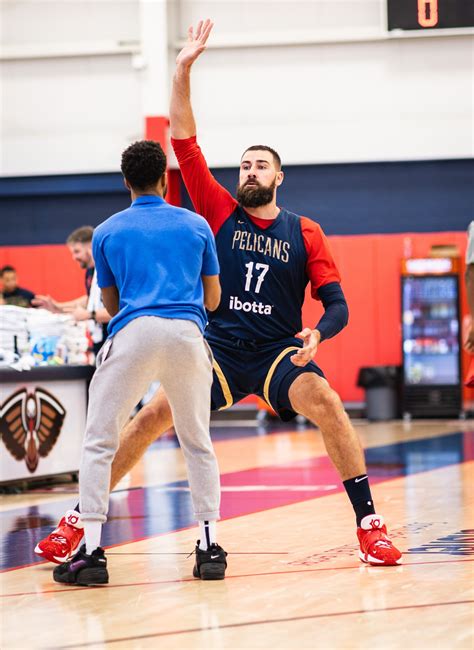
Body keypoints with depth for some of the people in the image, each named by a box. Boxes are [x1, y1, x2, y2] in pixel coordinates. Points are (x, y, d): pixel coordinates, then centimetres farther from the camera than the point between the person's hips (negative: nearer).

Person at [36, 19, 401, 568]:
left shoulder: (304, 233, 3)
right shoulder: (220, 213, 4)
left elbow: (336, 305, 1)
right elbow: (183, 140, -3)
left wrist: (317, 333, -23)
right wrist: (183, 69, -12)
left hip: (279, 352, -1)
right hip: (218, 348, 1)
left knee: (325, 403, -27)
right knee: (153, 415, -13)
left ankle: (369, 525, -20)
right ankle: (78, 520, -3)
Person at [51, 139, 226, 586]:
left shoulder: (107, 232, 14)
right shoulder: (196, 225, 16)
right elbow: (213, 299, 22)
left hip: (133, 332, -2)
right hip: (187, 334, 2)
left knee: (98, 442, 6)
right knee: (198, 444, 17)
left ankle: (91, 550, -3)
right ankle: (209, 547, 12)